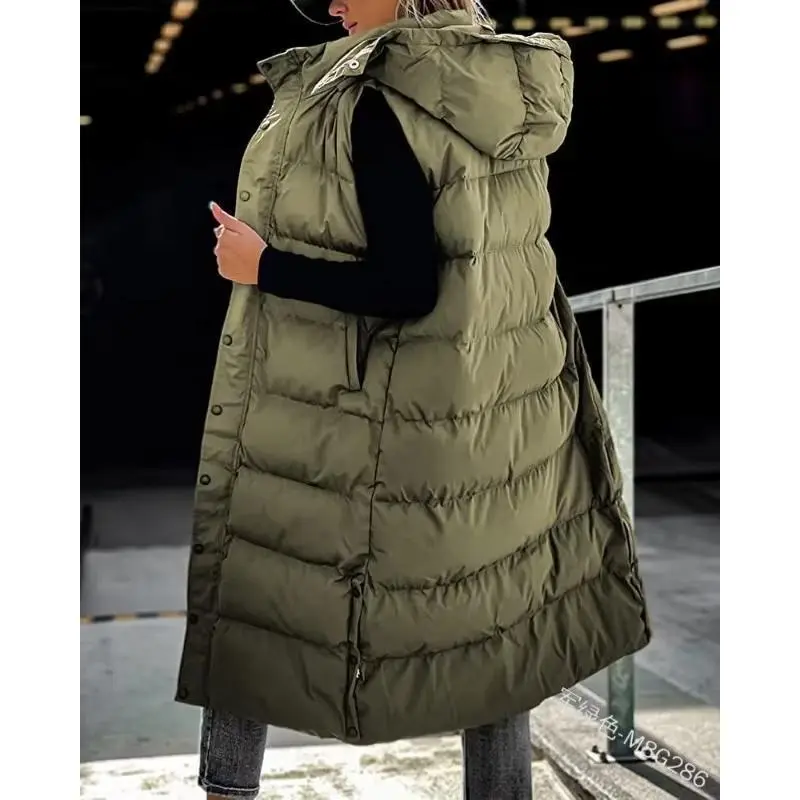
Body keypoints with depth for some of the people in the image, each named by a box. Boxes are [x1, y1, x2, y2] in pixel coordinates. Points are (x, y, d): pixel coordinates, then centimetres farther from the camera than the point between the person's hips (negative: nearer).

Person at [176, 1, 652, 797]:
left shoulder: (377, 105, -20)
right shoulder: (510, 84, 2)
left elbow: (404, 288, -25)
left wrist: (261, 266, -14)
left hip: (371, 426, -6)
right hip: (499, 406, 7)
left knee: (247, 582, 14)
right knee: (490, 612, 17)